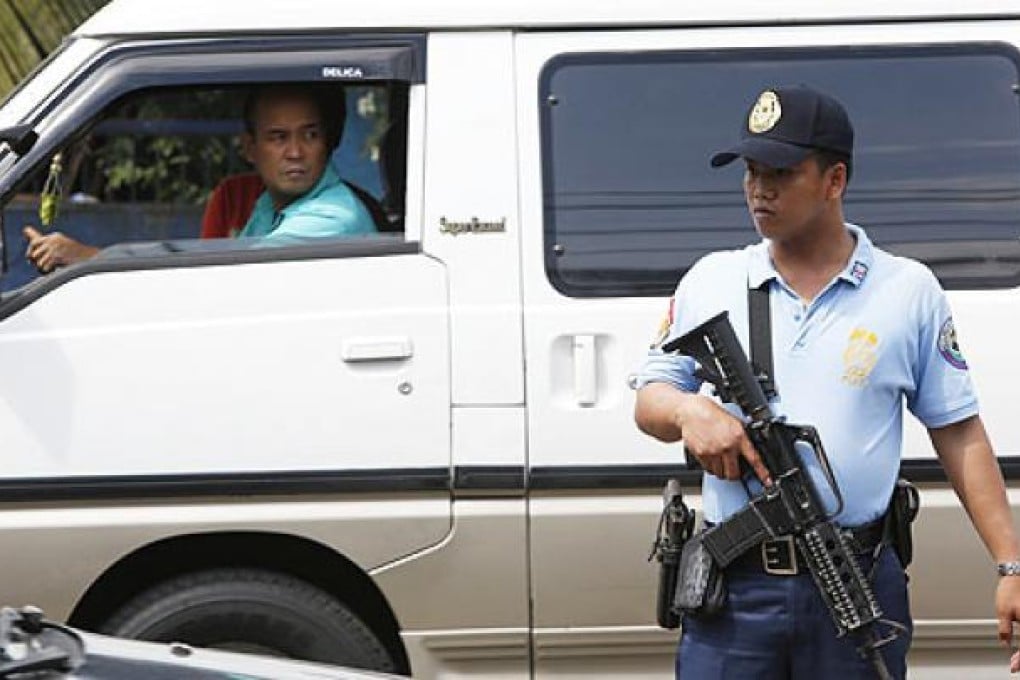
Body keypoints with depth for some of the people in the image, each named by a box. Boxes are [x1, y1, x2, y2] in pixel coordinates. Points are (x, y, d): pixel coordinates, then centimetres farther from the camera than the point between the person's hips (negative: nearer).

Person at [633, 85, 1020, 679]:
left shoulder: (909, 290, 4)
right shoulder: (711, 280, 9)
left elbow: (959, 434, 5)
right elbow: (649, 400, 14)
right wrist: (689, 411, -11)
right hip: (735, 587, 1)